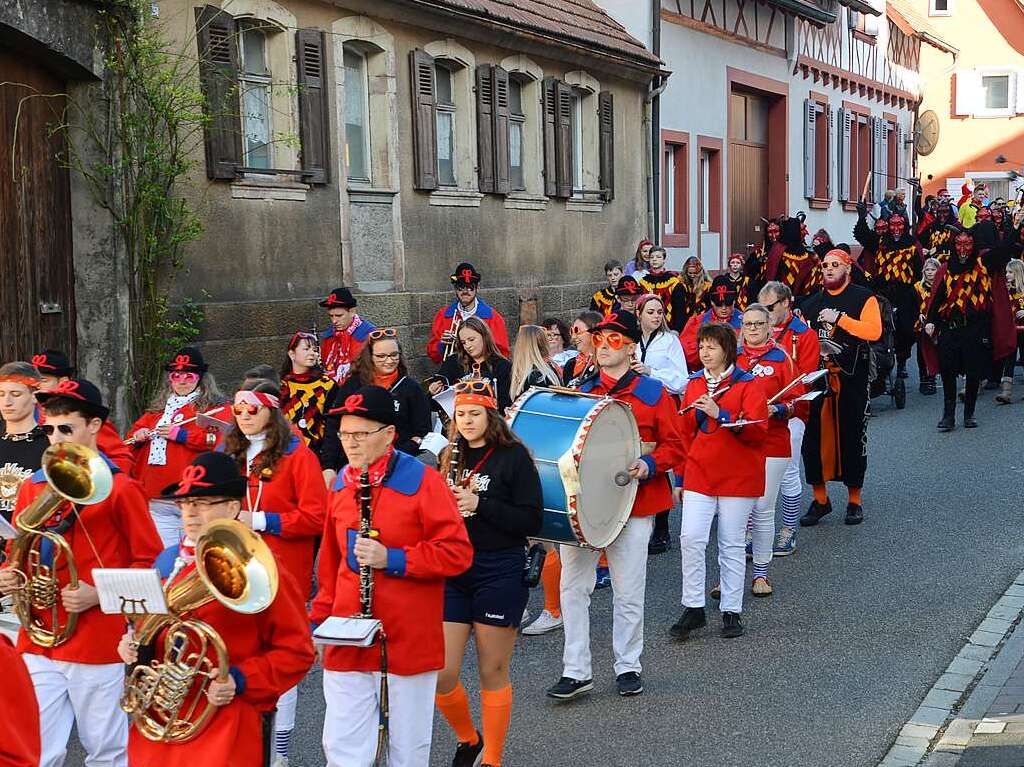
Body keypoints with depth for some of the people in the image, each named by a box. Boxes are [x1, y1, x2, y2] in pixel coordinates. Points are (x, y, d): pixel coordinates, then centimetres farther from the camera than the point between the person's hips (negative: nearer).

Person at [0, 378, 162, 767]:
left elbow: (149, 561, -5)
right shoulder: (33, 487, 10)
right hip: (37, 642, 4)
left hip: (98, 644, -4)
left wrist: (98, 593, -16)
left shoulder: (120, 488, -5)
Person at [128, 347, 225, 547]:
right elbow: (135, 430, 30)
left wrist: (181, 435, -12)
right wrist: (138, 436, 6)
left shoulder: (215, 408, 4)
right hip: (157, 500, 5)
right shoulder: (157, 408, 23)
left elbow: (221, 440, -11)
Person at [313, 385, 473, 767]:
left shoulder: (422, 481, -9)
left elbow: (457, 553, -12)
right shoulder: (342, 483, 8)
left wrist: (391, 559, -19)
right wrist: (320, 617, 13)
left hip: (408, 643, -4)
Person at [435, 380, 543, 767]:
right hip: (452, 574, 4)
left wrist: (479, 504, -20)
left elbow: (532, 521, -11)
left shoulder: (513, 456, -5)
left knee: (493, 673, 5)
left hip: (499, 574, -4)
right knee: (440, 674, -1)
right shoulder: (450, 458, 10)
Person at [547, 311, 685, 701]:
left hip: (633, 504, -3)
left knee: (628, 592, 5)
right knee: (572, 587, -1)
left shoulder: (653, 393, 2)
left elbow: (674, 446, 1)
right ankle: (576, 671, 7)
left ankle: (628, 667, 20)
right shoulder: (580, 393, 11)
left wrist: (649, 466, -16)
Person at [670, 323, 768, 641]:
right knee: (691, 538, -9)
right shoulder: (694, 384, 10)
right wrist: (680, 477, 15)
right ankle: (693, 608, 2)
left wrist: (720, 414, -23)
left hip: (738, 475, -3)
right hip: (699, 473, 3)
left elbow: (757, 430, -13)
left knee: (732, 545, 4)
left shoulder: (747, 385, -4)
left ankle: (732, 612, 15)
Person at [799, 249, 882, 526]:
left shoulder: (863, 298, 0)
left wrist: (839, 319, -17)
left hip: (852, 378, -4)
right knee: (814, 437, 1)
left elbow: (874, 331, -16)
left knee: (852, 437, 3)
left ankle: (855, 501, 14)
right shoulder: (812, 303, 14)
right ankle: (820, 499, 13)